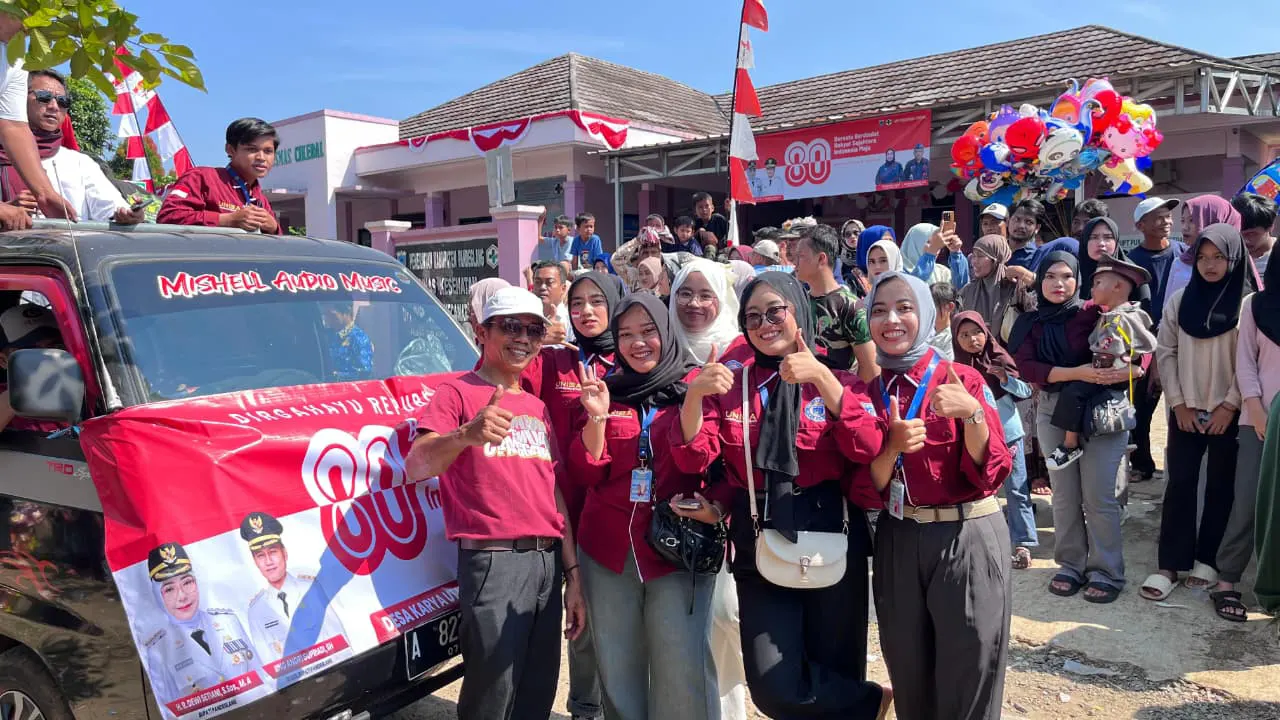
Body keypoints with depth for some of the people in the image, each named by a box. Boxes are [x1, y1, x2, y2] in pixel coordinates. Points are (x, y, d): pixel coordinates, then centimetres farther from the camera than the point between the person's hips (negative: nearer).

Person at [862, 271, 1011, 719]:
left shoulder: (964, 381, -7)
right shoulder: (866, 391, 1)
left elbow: (990, 475, -13)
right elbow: (865, 488, -2)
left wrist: (971, 413, -27)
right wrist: (892, 448, -21)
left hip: (966, 539, -3)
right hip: (897, 542, 3)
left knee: (967, 679, 8)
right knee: (908, 676, 16)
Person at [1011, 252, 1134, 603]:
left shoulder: (1094, 314, -5)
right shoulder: (1029, 323, 5)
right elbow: (1025, 366, -10)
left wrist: (1124, 372, -28)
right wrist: (1075, 373, -22)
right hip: (1053, 411, 3)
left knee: (1098, 496, -3)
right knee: (1064, 495, 10)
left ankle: (1107, 572, 11)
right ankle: (1071, 566, 23)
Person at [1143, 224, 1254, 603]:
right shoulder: (1180, 300, 4)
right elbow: (1166, 353, 3)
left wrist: (1229, 406, -11)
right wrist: (1178, 403, -3)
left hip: (1228, 412, -2)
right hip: (1185, 410, 2)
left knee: (1220, 487, 6)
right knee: (1180, 484, 0)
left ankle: (1208, 560, 18)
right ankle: (1170, 565, 3)